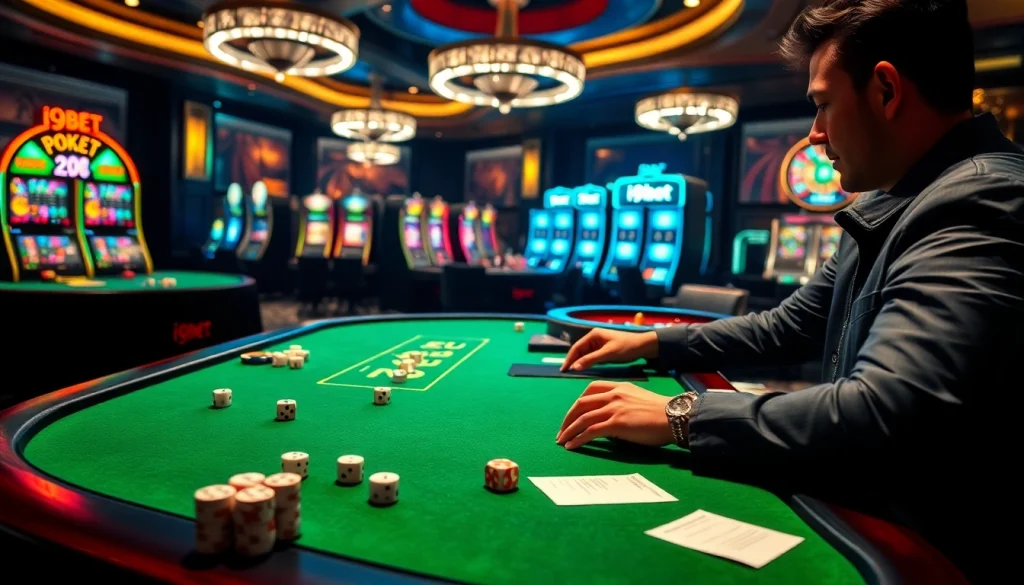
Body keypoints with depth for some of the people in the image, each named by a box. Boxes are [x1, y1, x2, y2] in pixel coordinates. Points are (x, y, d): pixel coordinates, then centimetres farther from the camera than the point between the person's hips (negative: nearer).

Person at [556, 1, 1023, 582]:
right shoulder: (888, 205, 10)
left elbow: (888, 414, -36)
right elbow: (789, 328, 16)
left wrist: (679, 416, -29)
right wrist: (650, 344, 12)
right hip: (863, 511, 8)